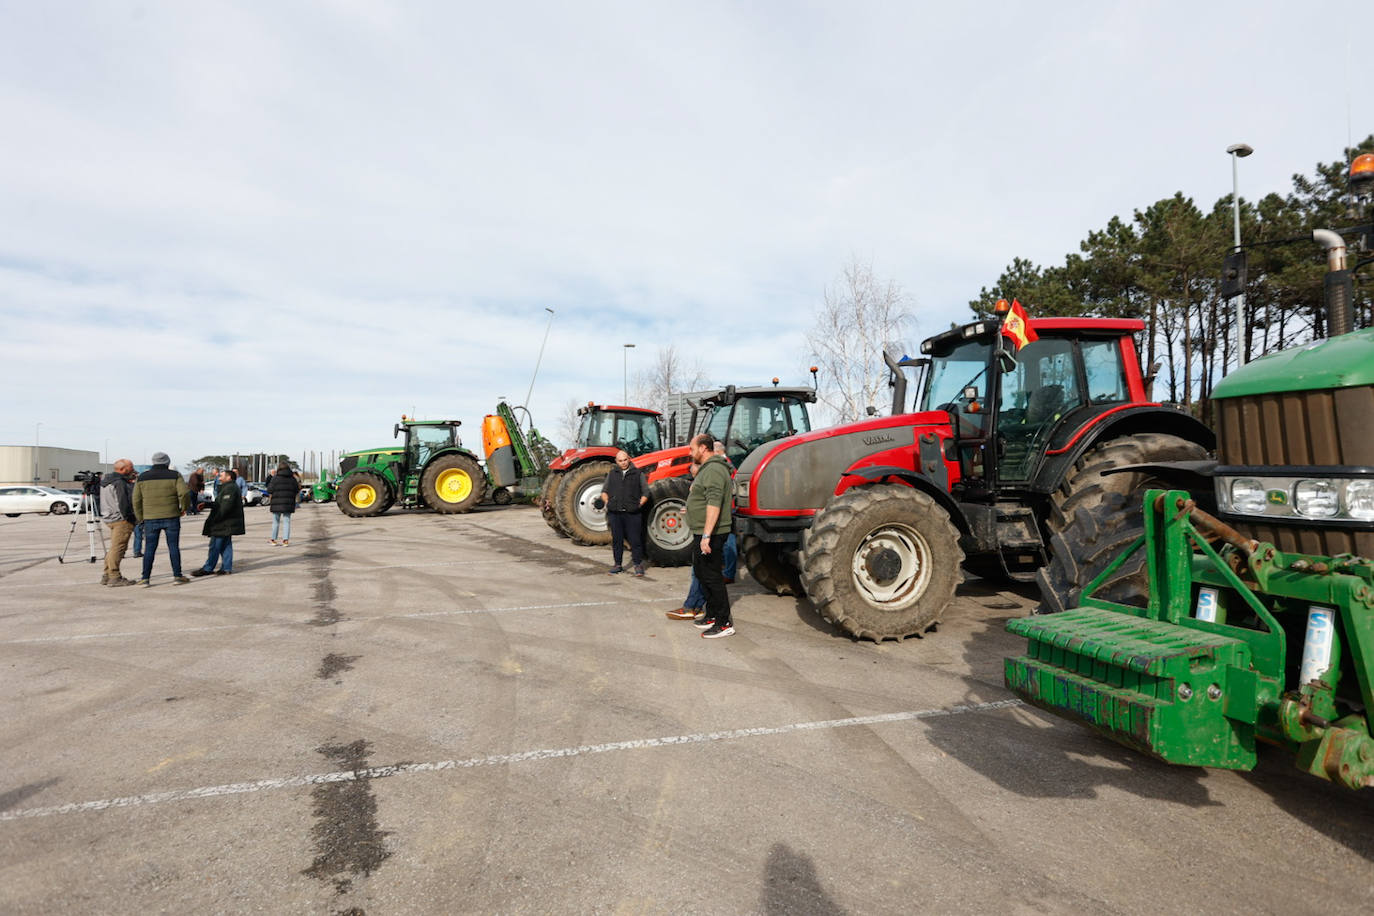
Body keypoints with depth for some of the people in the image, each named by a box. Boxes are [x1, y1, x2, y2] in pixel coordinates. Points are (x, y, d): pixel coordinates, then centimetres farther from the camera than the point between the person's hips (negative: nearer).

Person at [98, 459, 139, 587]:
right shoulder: (119, 483, -16)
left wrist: (130, 482, 10)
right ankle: (115, 577, -7)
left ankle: (107, 576, 23)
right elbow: (123, 503, -22)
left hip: (111, 518, 11)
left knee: (113, 548, 18)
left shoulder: (106, 481, 17)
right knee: (118, 548, -8)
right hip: (122, 520, -11)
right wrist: (127, 517, -11)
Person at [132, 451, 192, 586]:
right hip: (171, 517, -2)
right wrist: (184, 507, 3)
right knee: (173, 546, 4)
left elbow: (136, 500, 6)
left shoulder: (142, 477, 7)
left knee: (150, 548, 8)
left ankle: (145, 578, 7)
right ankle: (177, 576, 6)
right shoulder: (175, 475, -1)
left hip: (150, 518, 2)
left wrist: (141, 518, 14)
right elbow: (184, 493, -14)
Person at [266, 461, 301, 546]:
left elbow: (269, 490, -6)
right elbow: (297, 490, 4)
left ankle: (273, 540, 17)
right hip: (288, 504, 2)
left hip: (277, 504, -2)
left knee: (275, 522, 11)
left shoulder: (275, 478, -8)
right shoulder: (293, 479, 1)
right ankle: (286, 540, -3)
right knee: (286, 521, 6)